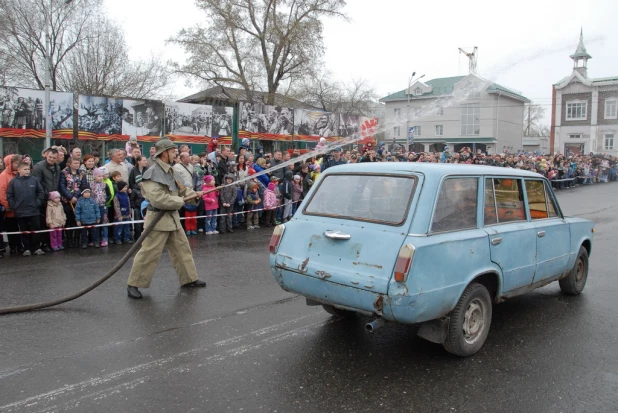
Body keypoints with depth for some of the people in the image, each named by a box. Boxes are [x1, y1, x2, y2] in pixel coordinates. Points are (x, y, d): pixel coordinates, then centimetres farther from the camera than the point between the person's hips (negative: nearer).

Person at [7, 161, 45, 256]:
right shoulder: (13, 182, -2)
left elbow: (41, 192, 4)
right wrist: (13, 206, -4)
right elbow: (9, 195, 2)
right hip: (20, 212, 0)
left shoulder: (34, 180, -2)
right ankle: (27, 248, 19)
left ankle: (37, 248, 14)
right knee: (24, 231, 10)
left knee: (36, 230, 4)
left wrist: (38, 203, -3)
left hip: (34, 211, 0)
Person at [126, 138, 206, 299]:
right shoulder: (153, 173, -19)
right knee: (149, 253, -4)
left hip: (172, 217, 9)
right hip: (158, 218, -9)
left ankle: (189, 279, 28)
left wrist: (194, 194, 4)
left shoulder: (170, 170, 11)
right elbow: (158, 199, -27)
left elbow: (180, 188, 22)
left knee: (182, 248, 15)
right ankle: (133, 284, 10)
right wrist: (180, 201, -16)